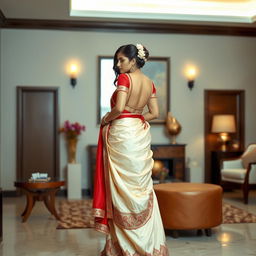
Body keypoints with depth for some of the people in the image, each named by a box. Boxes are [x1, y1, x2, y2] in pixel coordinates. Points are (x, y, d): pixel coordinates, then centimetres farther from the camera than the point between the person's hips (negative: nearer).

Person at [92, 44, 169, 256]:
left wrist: (106, 119, -4)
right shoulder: (149, 82, 11)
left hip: (122, 133, -7)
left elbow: (118, 108, -21)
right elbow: (154, 113, 11)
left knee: (123, 185, 0)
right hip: (141, 133, 7)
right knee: (141, 186, 12)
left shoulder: (124, 78, -10)